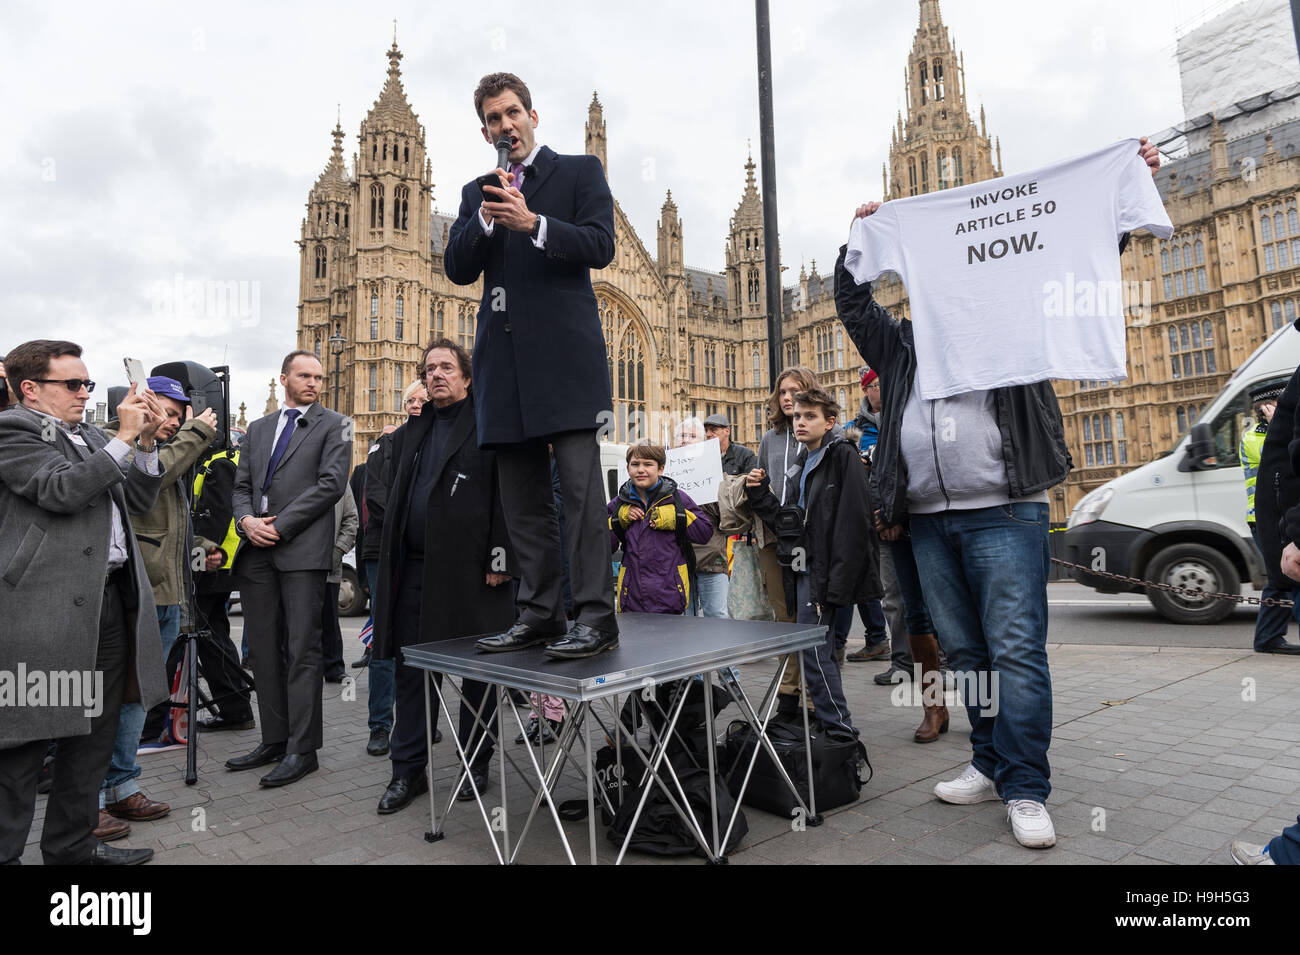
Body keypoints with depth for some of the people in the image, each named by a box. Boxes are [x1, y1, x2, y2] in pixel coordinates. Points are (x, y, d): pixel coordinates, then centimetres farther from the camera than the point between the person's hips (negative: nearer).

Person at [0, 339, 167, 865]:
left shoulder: (91, 437, 20)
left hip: (111, 600, 8)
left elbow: (137, 500, 19)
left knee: (95, 735, 16)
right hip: (47, 609, -8)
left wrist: (146, 442, 6)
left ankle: (72, 845, 30)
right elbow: (61, 490, -19)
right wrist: (124, 437, -15)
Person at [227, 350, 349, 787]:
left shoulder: (332, 425, 3)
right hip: (256, 551, 6)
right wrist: (247, 519, -3)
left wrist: (279, 525, -11)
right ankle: (274, 740, 20)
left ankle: (302, 749, 2)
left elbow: (331, 483, -8)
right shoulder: (258, 428, 20)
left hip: (302, 550, -6)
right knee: (264, 649, 9)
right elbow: (241, 485, 18)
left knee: (302, 650, -4)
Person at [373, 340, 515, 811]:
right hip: (415, 569, 6)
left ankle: (476, 764, 22)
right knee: (412, 668, 9)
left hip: (471, 569, -5)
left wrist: (500, 557, -15)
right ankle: (408, 770, 21)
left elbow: (508, 494, -9)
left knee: (477, 670, 7)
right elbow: (394, 501, 22)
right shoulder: (409, 433, 19)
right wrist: (391, 563, 14)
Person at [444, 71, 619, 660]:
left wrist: (533, 223, -13)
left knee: (580, 485, -12)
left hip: (564, 351, -5)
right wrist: (487, 218, -3)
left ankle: (595, 616, -9)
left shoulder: (579, 171, 12)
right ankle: (540, 614, 9)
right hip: (504, 360, 5)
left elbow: (600, 246, -2)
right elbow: (457, 270, 11)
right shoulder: (476, 193, 24)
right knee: (522, 497, 3)